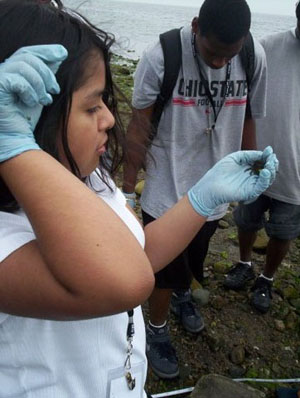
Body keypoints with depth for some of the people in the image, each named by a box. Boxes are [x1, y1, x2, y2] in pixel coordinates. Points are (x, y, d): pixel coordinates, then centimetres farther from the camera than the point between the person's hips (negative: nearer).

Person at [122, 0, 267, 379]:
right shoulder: (160, 58, -21)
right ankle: (156, 330, 36)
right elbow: (139, 126, -12)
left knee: (194, 258, 25)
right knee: (167, 268, 10)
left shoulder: (254, 58, -10)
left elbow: (247, 121, 2)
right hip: (167, 190, -4)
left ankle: (182, 296, 56)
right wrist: (128, 188, -8)